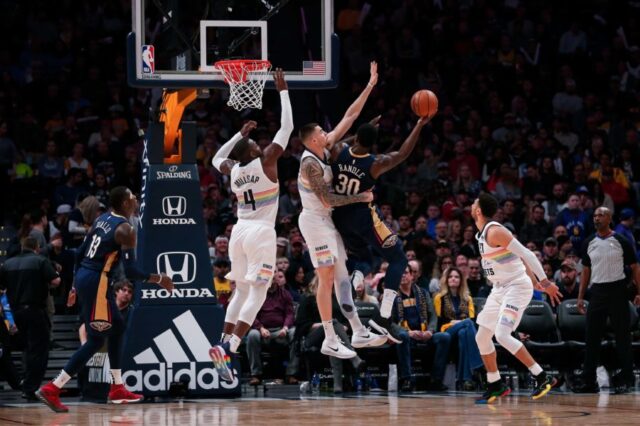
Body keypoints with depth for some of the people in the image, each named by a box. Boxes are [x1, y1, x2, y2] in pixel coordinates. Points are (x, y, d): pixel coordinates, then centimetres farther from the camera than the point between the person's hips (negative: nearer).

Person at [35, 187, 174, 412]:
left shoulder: (102, 218, 12)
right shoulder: (125, 229, -14)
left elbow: (80, 253, 16)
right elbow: (131, 271, -18)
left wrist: (77, 284, 25)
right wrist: (159, 279, -5)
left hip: (84, 277, 9)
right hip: (96, 283, -9)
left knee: (117, 328, 21)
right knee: (96, 339, -6)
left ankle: (117, 389, 26)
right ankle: (52, 389, -11)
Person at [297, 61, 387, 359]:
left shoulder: (327, 148, 2)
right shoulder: (310, 164, -22)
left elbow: (349, 117, 4)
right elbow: (328, 200, -23)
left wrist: (370, 86, -1)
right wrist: (360, 197, -16)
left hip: (327, 220, 9)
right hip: (315, 221, -9)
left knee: (342, 275, 8)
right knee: (327, 278, -9)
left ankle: (358, 333, 9)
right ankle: (330, 341, -8)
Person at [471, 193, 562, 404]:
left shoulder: (494, 232, -18)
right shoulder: (483, 234, 12)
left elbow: (526, 254, -22)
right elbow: (516, 254, 19)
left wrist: (545, 282, -25)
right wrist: (536, 282, 22)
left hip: (517, 287, -10)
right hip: (500, 289, 10)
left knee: (502, 335, -21)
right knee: (482, 337, 9)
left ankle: (542, 377, -16)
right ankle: (495, 385, 19)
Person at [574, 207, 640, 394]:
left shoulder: (621, 241, -4)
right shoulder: (589, 243, 9)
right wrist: (580, 297, 9)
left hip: (617, 291, -4)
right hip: (597, 292, 4)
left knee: (622, 336, -1)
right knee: (592, 337, 2)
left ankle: (625, 380, 3)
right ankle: (589, 381, 6)